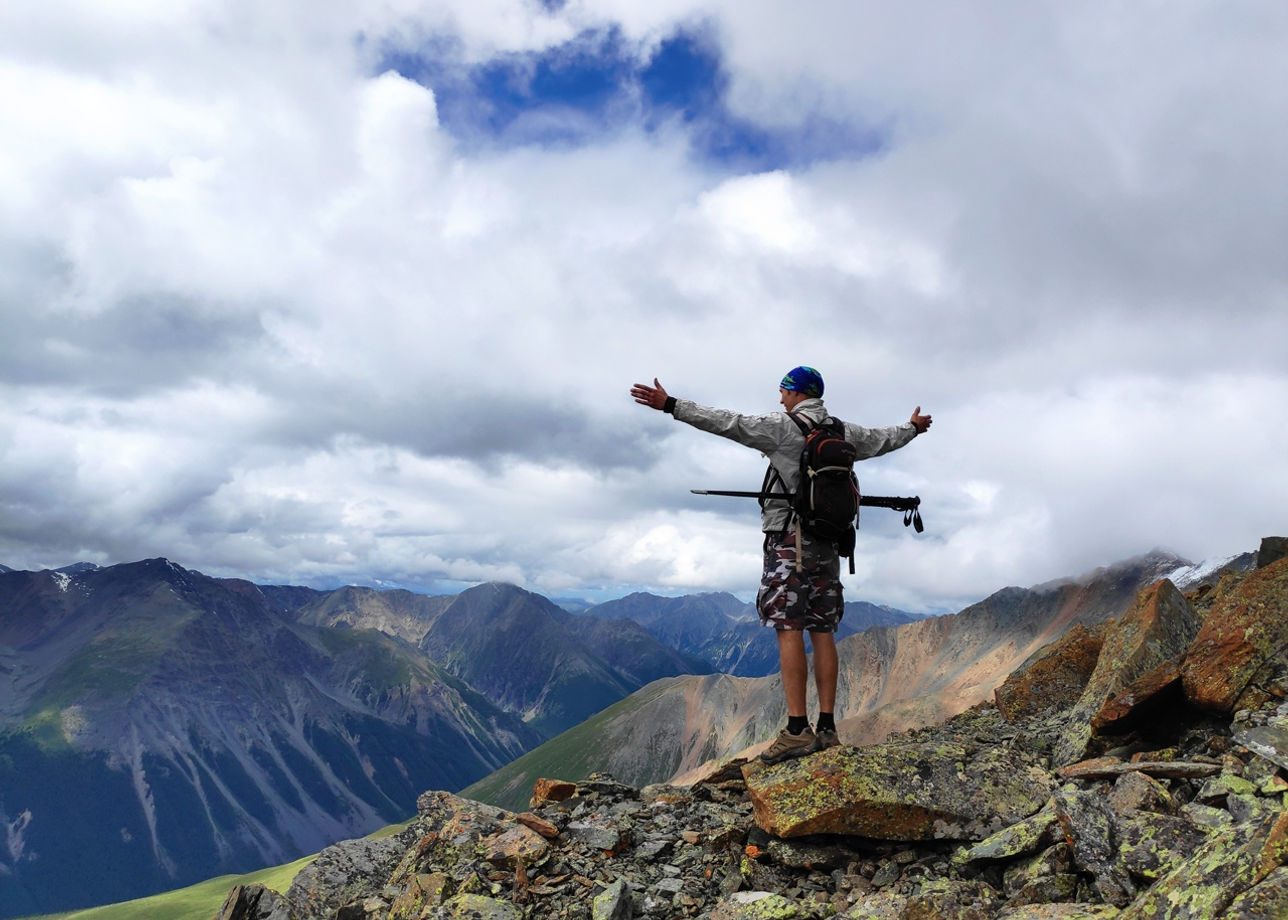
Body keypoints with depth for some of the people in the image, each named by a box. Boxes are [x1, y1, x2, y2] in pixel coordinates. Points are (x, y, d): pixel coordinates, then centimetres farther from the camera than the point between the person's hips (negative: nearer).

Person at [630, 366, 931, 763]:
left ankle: (797, 730, -13)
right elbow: (883, 439, 30)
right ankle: (827, 728, 6)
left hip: (790, 540, -6)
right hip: (829, 541, 7)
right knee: (823, 632, 7)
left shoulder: (783, 427, -6)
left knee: (790, 630, -9)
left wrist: (671, 405, -12)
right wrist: (913, 427, 52)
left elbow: (729, 423, -13)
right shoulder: (845, 433, 13)